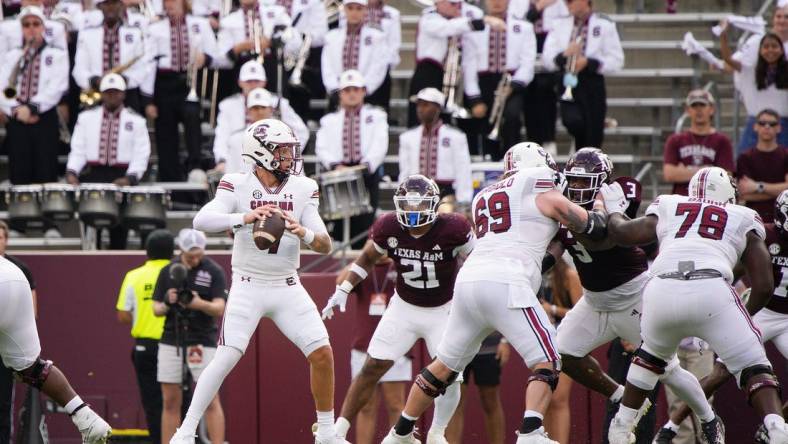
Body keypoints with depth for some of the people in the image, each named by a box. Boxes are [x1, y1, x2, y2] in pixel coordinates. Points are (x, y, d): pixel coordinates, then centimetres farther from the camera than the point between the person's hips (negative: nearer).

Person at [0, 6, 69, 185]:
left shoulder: (57, 55, 6)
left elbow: (57, 88, -7)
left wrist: (32, 107, -16)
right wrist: (16, 110, -12)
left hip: (45, 118, -2)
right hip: (16, 120, 2)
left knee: (45, 176, -6)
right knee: (19, 176, -1)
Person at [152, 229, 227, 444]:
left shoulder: (214, 271, -3)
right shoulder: (168, 271, 7)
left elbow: (219, 309, -12)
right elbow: (156, 309, 8)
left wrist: (199, 303, -32)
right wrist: (166, 304, -15)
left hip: (202, 343, -3)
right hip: (171, 342, 3)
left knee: (211, 400, -9)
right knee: (170, 402, 4)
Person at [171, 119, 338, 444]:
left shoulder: (303, 189, 0)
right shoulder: (238, 186, -9)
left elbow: (325, 246, -3)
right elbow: (201, 221, -24)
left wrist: (304, 233, -25)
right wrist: (244, 217, -39)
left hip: (288, 289, 3)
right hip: (248, 286, -3)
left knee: (322, 354, -5)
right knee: (226, 358, -15)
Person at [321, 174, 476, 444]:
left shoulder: (452, 230, -24)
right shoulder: (388, 229, -15)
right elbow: (366, 259, 4)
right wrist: (342, 291, -1)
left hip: (443, 311, -2)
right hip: (404, 308, 2)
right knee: (373, 367, -2)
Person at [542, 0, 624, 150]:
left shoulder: (604, 25, 1)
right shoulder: (560, 25, 9)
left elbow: (616, 61, -3)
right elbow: (547, 59, 4)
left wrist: (588, 63, -16)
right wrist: (564, 56, -17)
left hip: (593, 87, -1)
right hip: (568, 85, 1)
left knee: (593, 136, -1)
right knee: (572, 120, -24)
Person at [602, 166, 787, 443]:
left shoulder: (667, 209, 27)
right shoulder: (744, 220, 24)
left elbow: (619, 232, 32)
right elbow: (764, 285, 19)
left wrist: (614, 208, 53)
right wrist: (747, 315, 37)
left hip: (661, 290, 3)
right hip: (711, 292, -2)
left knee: (652, 355, 32)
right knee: (752, 368, 8)